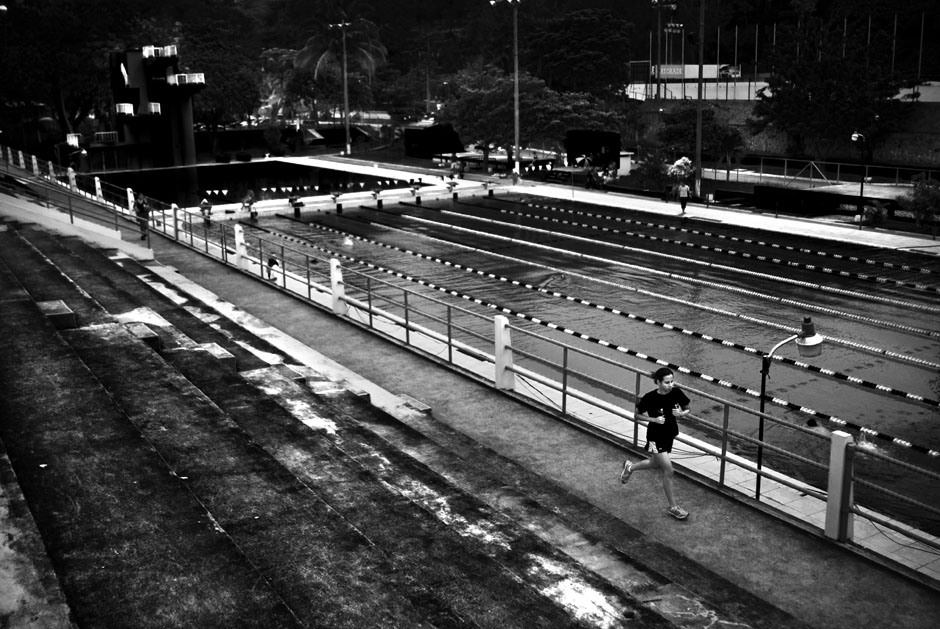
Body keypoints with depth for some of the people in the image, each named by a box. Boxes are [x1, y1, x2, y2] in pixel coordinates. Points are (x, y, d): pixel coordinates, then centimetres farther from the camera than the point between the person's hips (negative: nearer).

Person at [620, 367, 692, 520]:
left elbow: (687, 410, 3)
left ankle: (629, 467, 54)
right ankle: (673, 508, 11)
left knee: (656, 464, 26)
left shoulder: (676, 393, -12)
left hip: (670, 434, 6)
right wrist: (654, 419, -22)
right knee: (668, 471, -4)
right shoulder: (650, 398, -22)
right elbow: (638, 415, -8)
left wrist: (681, 413, -19)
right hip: (655, 437, -6)